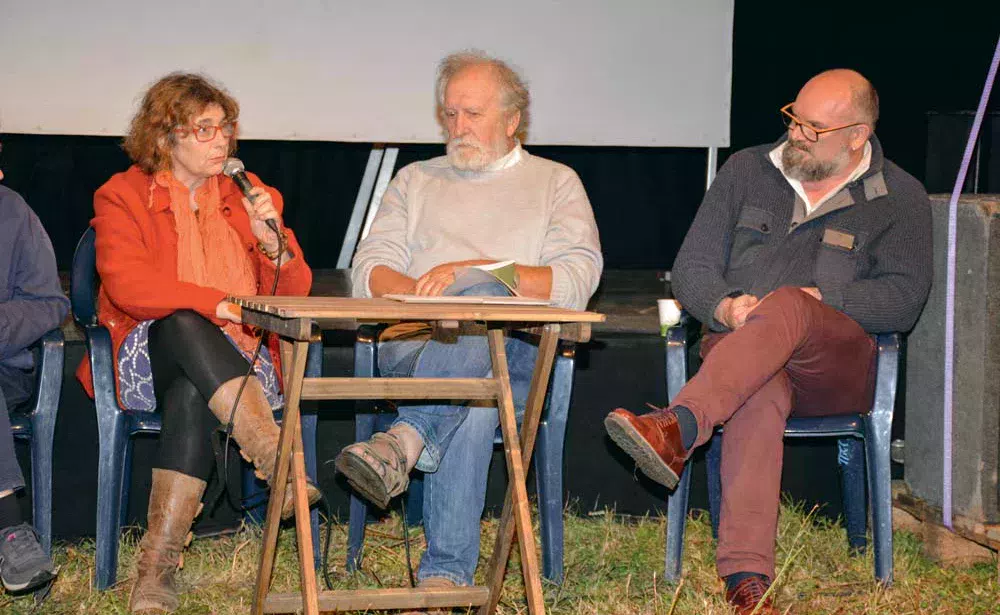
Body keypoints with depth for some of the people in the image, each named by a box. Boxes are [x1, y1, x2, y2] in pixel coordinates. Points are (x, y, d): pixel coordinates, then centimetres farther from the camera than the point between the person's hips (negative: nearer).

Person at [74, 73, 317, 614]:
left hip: (239, 361, 1)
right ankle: (274, 456, -47)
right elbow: (126, 285, -12)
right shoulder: (122, 196, 6)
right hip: (148, 357, -1)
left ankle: (159, 562, -41)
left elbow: (295, 293, 12)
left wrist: (272, 243, -9)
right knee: (182, 325, -37)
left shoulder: (249, 196, 16)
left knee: (190, 393, -35)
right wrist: (218, 304, -20)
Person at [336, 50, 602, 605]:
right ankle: (449, 570, -49)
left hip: (518, 354, -1)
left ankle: (405, 440, -55)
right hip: (415, 346, 2)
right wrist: (423, 294, -11)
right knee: (473, 405, -39)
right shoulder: (416, 181, 29)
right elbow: (369, 272, 13)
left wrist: (469, 272, -11)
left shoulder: (555, 183, 21)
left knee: (484, 297, -41)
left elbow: (575, 281, 1)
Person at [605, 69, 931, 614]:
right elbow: (691, 267, 12)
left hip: (839, 369, -1)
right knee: (759, 393, -38)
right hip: (737, 349, 1)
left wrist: (819, 300, -14)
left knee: (786, 308, -37)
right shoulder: (747, 171, 17)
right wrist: (724, 308, -10)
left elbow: (903, 298, -1)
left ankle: (678, 427, -60)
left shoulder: (900, 197, 11)